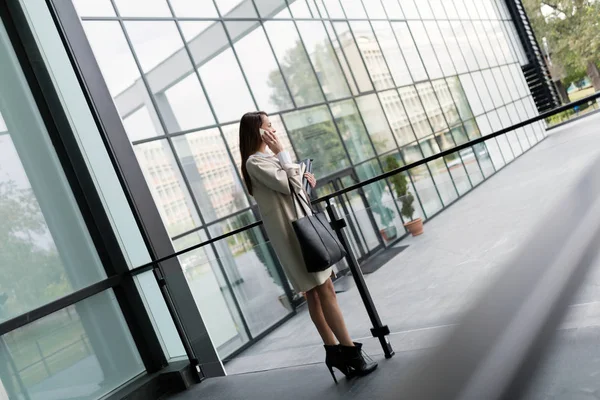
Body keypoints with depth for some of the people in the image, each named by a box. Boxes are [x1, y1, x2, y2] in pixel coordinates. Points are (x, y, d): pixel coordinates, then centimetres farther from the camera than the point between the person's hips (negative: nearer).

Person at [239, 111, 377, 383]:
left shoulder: (269, 158, 17)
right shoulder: (255, 162, -12)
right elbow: (288, 185, -19)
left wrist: (303, 176, 5)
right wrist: (281, 152, -12)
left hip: (299, 226, 10)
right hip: (290, 231, -10)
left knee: (316, 293, 10)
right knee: (324, 290, -7)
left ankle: (334, 350, 16)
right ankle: (350, 351, -2)